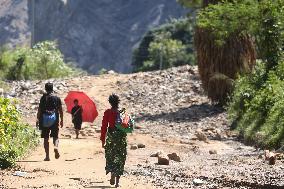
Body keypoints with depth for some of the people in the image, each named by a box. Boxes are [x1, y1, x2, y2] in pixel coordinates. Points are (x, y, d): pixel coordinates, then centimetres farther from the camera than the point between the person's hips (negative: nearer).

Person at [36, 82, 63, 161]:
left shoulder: (43, 98, 0)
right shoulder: (57, 98, 4)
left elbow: (39, 109, -5)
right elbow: (60, 110, 6)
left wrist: (38, 119, -3)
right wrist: (61, 120, 13)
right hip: (54, 121, 1)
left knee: (46, 138, 5)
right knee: (55, 136, 11)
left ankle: (47, 156, 1)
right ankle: (56, 147, -21)